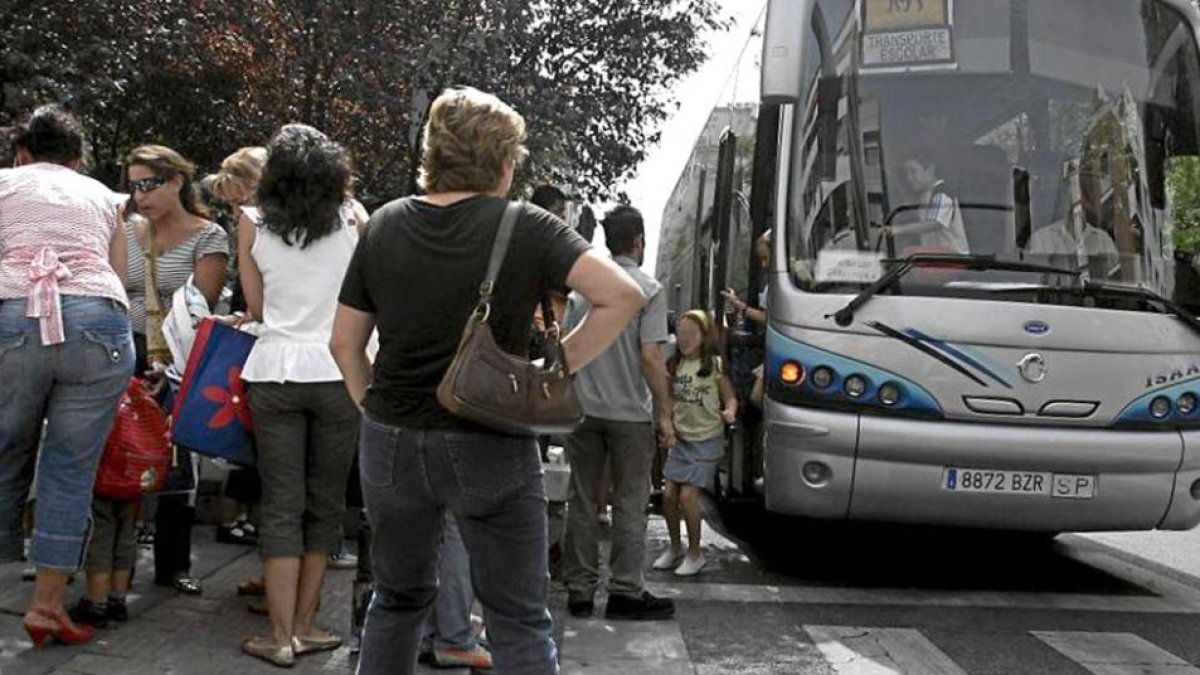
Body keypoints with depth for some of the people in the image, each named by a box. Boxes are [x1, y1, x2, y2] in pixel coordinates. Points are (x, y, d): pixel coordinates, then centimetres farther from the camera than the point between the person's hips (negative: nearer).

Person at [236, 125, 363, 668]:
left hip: (275, 371, 0)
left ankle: (281, 637, 4)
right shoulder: (351, 220, 0)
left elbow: (255, 308, 6)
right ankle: (304, 627, 15)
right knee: (326, 502, 10)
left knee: (282, 505, 4)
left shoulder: (253, 224, 1)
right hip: (337, 371, 0)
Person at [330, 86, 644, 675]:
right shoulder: (524, 228, -8)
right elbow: (622, 296, -16)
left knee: (397, 600, 23)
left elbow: (345, 342, 7)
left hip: (391, 444, 4)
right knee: (519, 622, 6)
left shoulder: (384, 226, 4)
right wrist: (561, 366, -7)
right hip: (490, 449, -4)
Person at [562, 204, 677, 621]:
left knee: (582, 500, 10)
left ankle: (579, 591, 14)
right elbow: (651, 356, -14)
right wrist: (664, 415, -8)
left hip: (582, 410, 4)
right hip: (630, 413, -4)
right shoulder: (649, 289, -8)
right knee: (629, 503, 4)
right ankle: (626, 592, 6)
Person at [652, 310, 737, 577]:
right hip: (680, 438, 5)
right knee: (669, 495, 1)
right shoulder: (674, 365, 5)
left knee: (688, 495, -10)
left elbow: (730, 397, -4)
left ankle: (695, 553, 6)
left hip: (706, 440, -5)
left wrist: (729, 412, -24)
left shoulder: (715, 365, -7)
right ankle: (675, 547, 22)